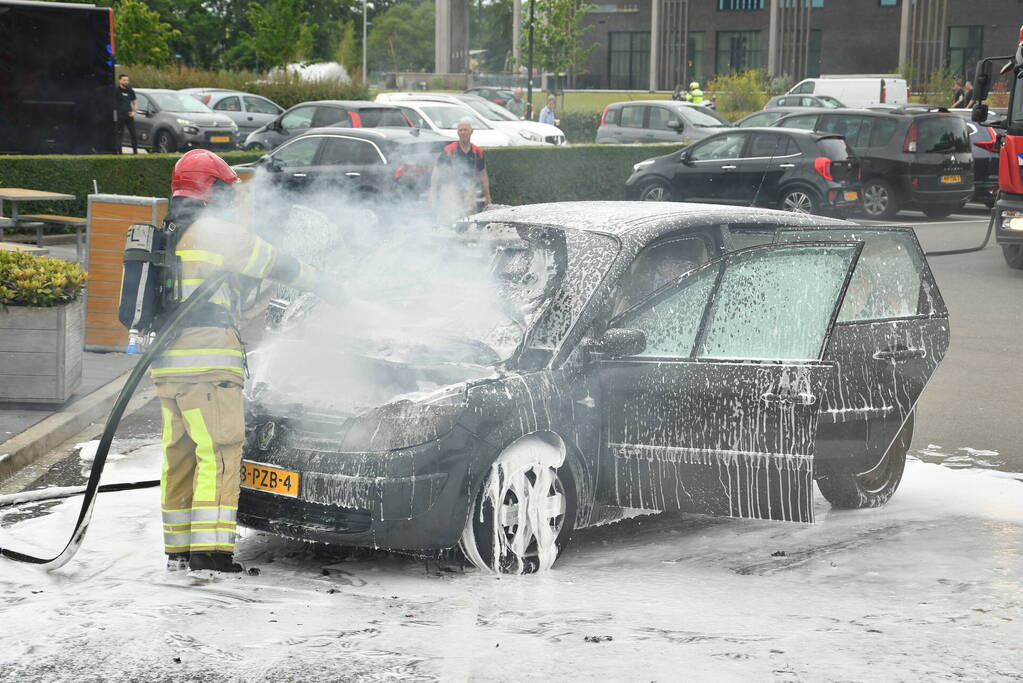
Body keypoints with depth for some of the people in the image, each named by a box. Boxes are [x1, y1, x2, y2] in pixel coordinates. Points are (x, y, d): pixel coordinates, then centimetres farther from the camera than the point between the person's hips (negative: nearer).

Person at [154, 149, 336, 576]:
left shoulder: (165, 235, 21)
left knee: (180, 455, 12)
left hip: (168, 364, 9)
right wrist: (324, 288, 14)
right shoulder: (214, 231, -6)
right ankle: (210, 549, -14)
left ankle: (179, 548, 16)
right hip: (207, 363, -9)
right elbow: (277, 265, 1)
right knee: (219, 452, -9)